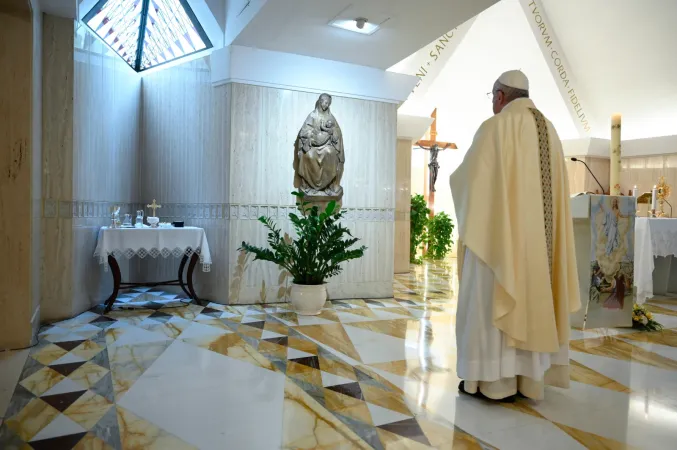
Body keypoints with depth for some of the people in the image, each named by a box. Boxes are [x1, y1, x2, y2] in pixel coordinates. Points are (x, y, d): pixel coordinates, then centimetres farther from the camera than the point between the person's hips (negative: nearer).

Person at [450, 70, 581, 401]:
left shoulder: (494, 127, -9)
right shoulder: (549, 131, 13)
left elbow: (467, 177, -10)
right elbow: (553, 188, 16)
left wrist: (457, 178, 13)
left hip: (500, 230, -7)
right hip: (536, 234, 8)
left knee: (491, 301, 0)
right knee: (533, 297, 12)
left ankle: (494, 380, 6)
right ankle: (529, 377, 19)